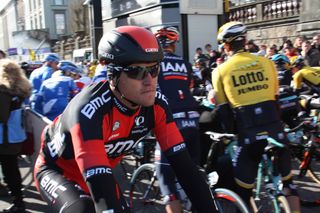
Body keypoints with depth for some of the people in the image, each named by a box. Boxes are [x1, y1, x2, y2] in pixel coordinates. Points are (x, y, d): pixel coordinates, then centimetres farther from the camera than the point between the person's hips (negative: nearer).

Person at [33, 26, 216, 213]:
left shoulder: (157, 104, -22)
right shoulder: (90, 109, -39)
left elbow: (184, 165, -23)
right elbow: (101, 189, -46)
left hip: (101, 170, 6)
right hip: (56, 170, -6)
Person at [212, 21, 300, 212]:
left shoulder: (221, 71, 3)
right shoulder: (266, 62, 7)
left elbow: (223, 111, 5)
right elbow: (275, 98, 15)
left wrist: (230, 133, 16)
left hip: (248, 135, -2)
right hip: (275, 130, 2)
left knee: (242, 192, 12)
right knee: (287, 182, 21)